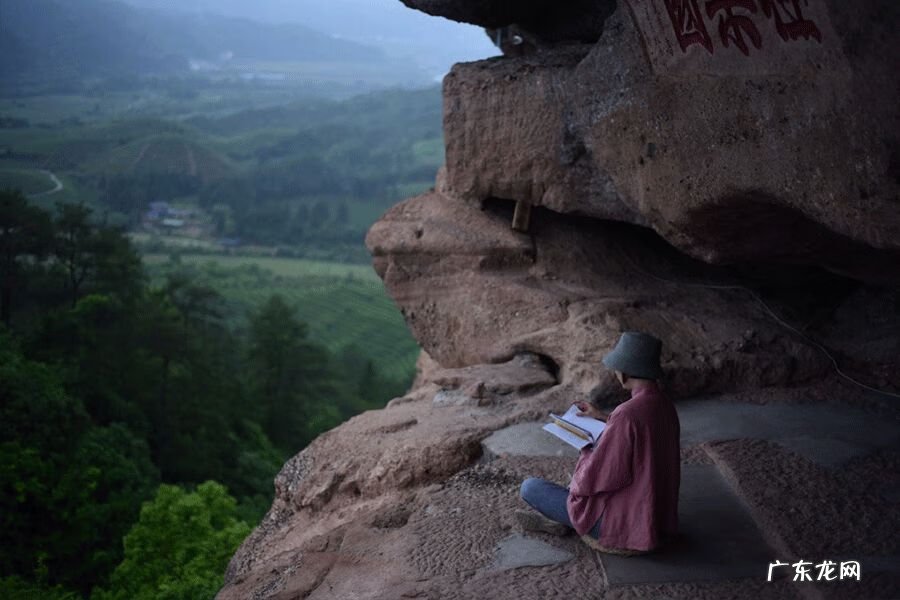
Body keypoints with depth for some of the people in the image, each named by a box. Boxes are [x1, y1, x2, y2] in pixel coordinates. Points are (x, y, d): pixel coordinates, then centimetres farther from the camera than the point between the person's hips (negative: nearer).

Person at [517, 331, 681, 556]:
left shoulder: (627, 414, -29)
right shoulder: (665, 406, -2)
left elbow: (595, 478, -24)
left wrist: (586, 453, -4)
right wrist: (603, 417, 17)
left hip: (624, 526, -8)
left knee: (529, 487, 0)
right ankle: (560, 520, 24)